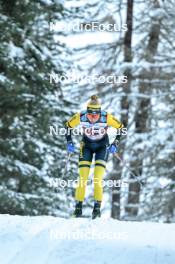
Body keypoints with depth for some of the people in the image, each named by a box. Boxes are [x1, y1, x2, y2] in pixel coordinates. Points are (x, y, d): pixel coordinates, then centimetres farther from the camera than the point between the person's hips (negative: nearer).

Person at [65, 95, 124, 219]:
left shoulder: (107, 117, -29)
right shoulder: (80, 117, -25)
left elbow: (120, 127, -10)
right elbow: (68, 125, -4)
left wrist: (115, 144, -13)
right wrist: (69, 142, -8)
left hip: (102, 146, -1)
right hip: (86, 146, 1)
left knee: (98, 179, -14)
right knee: (83, 178, -9)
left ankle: (97, 207, -5)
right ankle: (78, 206, 0)